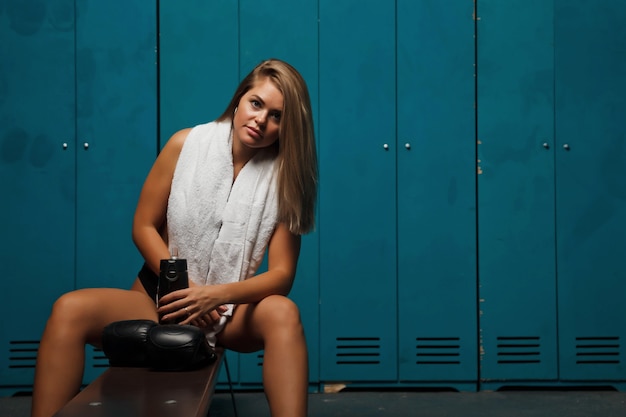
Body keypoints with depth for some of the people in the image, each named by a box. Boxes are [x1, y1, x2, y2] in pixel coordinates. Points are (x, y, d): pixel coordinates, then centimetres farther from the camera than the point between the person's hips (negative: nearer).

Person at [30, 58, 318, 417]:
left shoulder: (283, 175, -7)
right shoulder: (186, 145, -5)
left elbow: (282, 274, -12)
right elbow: (144, 226, -1)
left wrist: (217, 296, -30)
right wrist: (183, 288, -15)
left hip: (234, 308, -1)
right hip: (165, 296, 1)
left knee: (283, 313, -35)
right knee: (70, 310, -26)